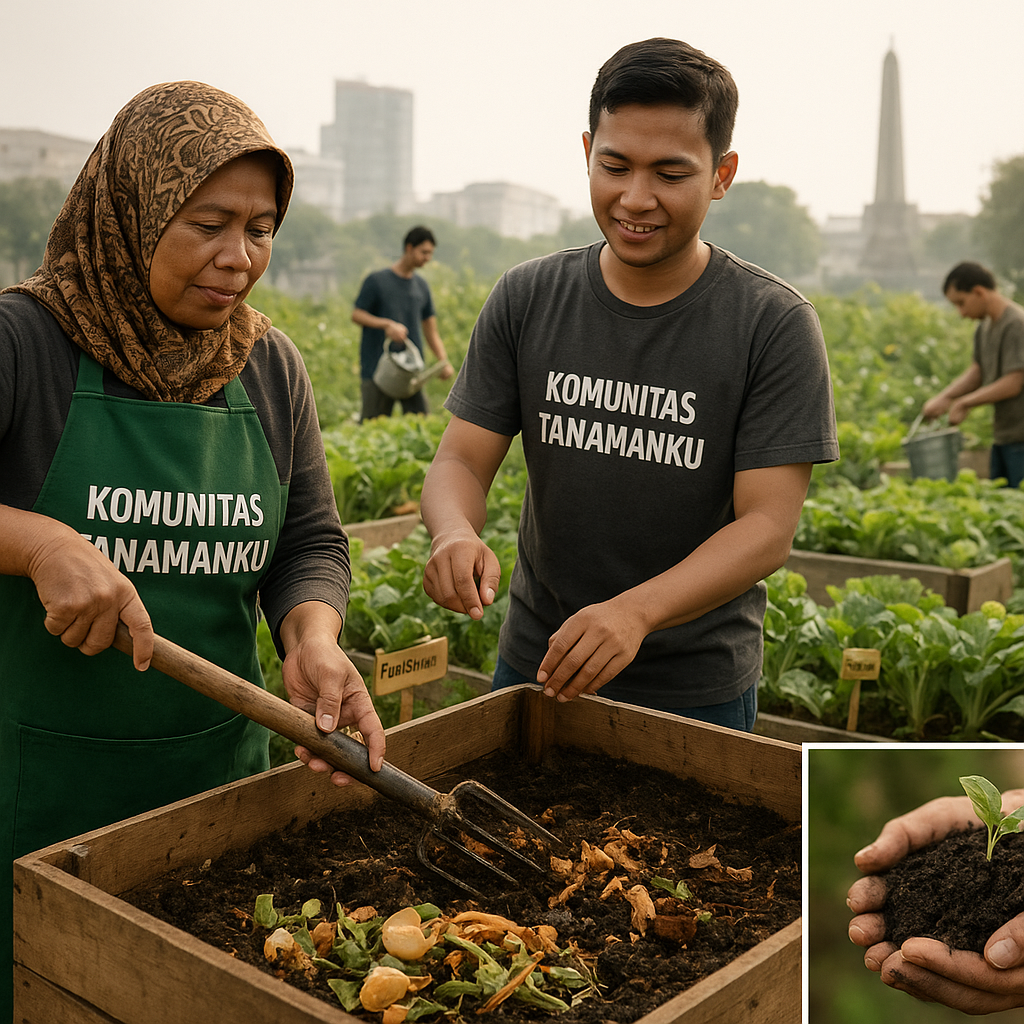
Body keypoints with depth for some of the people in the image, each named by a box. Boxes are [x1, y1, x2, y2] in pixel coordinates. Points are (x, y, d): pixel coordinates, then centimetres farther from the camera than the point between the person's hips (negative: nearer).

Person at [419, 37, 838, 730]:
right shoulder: (525, 301, -3)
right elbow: (462, 459, -4)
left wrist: (634, 610, -33)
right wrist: (455, 532, -28)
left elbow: (768, 524, -17)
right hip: (533, 666, 3)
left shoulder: (776, 326, -12)